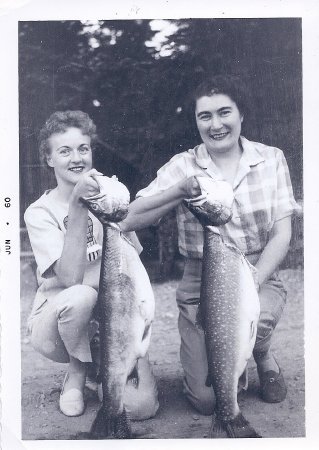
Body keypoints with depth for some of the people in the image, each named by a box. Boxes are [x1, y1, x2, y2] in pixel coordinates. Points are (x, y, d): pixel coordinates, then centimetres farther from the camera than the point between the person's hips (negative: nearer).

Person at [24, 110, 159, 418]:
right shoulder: (39, 212, -10)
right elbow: (71, 277, -25)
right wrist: (76, 206, -30)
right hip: (55, 324, -2)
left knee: (143, 405, -18)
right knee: (80, 296, -37)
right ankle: (76, 373, -5)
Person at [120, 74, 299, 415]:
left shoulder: (271, 159, 2)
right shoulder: (182, 167, -3)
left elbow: (281, 234, -3)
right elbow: (130, 220, -12)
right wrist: (181, 191, -25)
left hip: (259, 277, 1)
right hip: (200, 286, 0)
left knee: (254, 320, -33)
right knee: (206, 399, -9)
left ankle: (263, 357, 5)